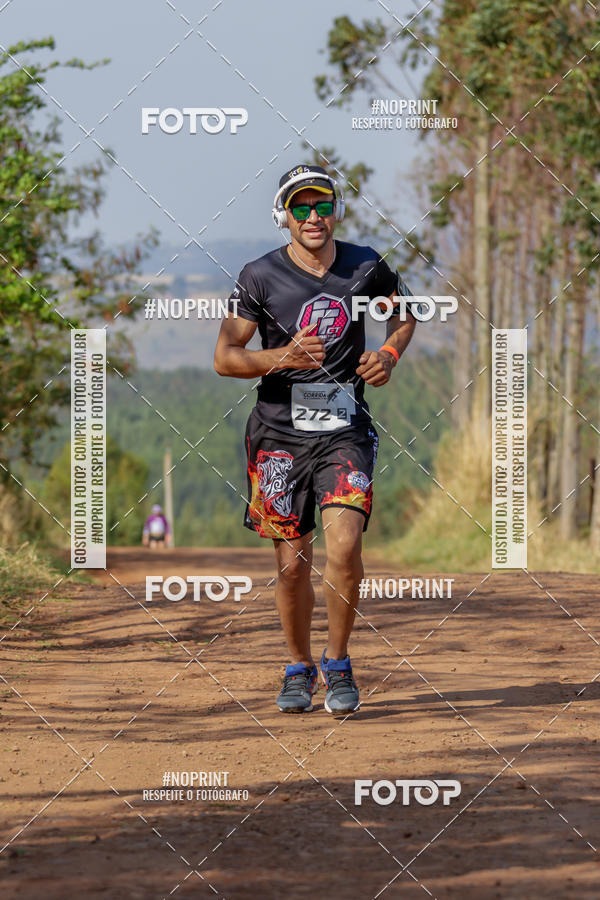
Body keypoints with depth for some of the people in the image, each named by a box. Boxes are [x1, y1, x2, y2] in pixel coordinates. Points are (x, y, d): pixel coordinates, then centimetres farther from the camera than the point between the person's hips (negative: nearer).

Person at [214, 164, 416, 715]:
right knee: (293, 562, 3)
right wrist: (282, 357, -21)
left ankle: (338, 664, 3)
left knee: (344, 545, -17)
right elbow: (225, 358, -4)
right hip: (281, 433, 0)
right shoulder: (261, 277, -5)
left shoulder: (366, 268, 2)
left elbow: (404, 311, 21)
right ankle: (299, 669, 25)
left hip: (345, 431, 0)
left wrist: (389, 355, 1)